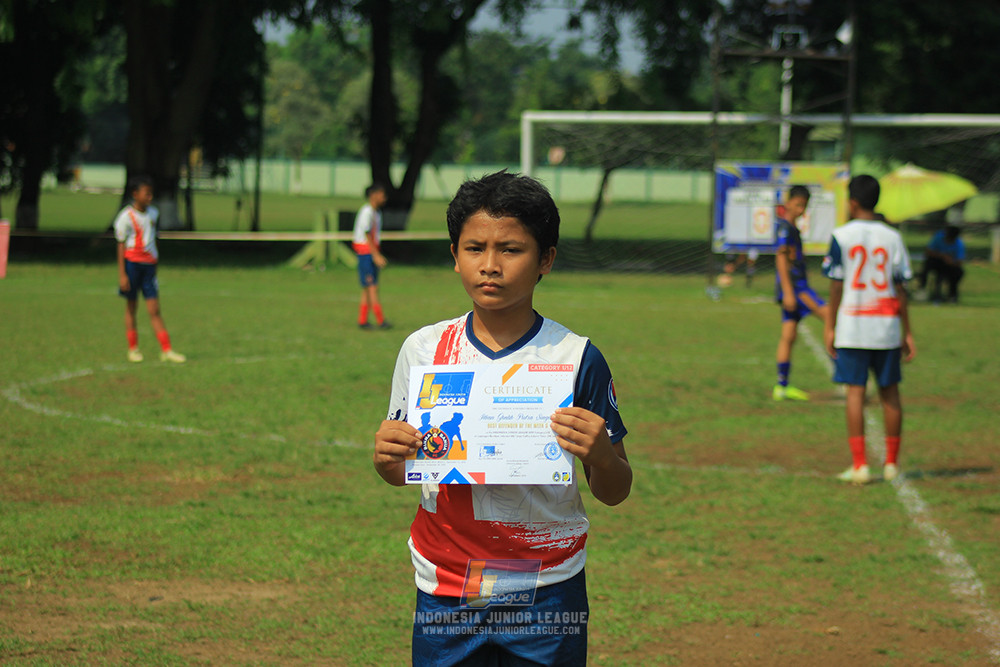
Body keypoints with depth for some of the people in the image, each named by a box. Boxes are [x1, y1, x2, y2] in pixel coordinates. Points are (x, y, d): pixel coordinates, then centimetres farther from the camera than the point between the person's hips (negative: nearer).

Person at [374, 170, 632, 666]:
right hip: (444, 589, 2)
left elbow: (614, 493, -2)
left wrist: (601, 455, -23)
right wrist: (388, 458, -12)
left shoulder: (577, 359, -6)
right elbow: (399, 474, 10)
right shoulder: (423, 350, 0)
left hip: (547, 592, -2)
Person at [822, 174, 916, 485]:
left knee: (855, 391, -1)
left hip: (853, 326, -3)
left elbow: (836, 286, -4)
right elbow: (900, 287, 4)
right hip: (887, 328, 3)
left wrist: (830, 327, 3)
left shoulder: (842, 236, -3)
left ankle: (859, 465, -6)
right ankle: (891, 463, 16)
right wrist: (907, 332, 9)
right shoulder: (892, 237, 4)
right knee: (890, 392, 10)